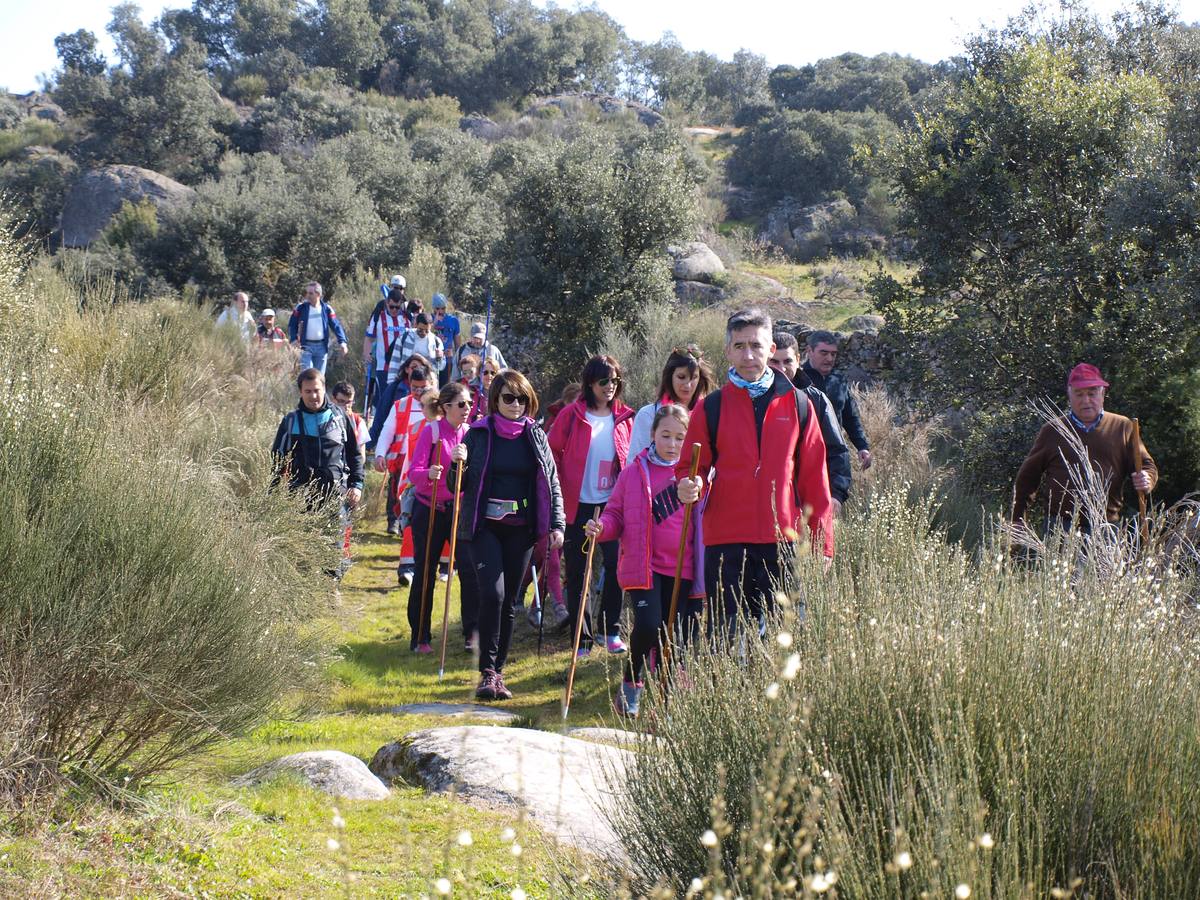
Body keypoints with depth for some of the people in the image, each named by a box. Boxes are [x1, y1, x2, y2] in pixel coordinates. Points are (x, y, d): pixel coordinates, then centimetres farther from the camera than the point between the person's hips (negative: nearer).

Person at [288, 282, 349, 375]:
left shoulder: (326, 309, 3)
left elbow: (336, 326, 2)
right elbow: (292, 325, 6)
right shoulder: (301, 308, 1)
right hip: (306, 346, -2)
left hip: (321, 346, 2)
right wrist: (293, 339, -10)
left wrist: (342, 341, -10)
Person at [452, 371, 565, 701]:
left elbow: (551, 483, 9)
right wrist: (459, 465, -17)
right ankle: (487, 671, -14)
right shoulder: (479, 433, 2)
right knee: (493, 593, -18)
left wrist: (556, 525, 1)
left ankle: (497, 672, 15)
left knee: (509, 601, 6)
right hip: (484, 527, -3)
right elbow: (461, 485, 4)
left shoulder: (536, 436, 8)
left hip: (520, 529, 3)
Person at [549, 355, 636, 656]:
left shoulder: (624, 417, 5)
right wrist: (560, 490, -4)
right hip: (578, 506, -2)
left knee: (616, 565, -3)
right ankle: (582, 638, 10)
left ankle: (610, 631, 13)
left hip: (612, 504, 2)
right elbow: (552, 453, 0)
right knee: (577, 573, 2)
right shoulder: (572, 415, -4)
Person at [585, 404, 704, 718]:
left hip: (683, 569, 2)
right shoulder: (633, 472, 5)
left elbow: (704, 521, 12)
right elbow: (616, 514, 9)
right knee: (648, 626, -18)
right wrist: (601, 527, -10)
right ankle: (631, 683, 8)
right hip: (642, 566, -2)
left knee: (675, 635, 2)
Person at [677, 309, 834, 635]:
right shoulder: (711, 408, 5)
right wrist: (690, 487, -14)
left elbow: (814, 477, 9)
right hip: (726, 543, 0)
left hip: (783, 541, 1)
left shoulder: (797, 404, 7)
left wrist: (822, 542, 6)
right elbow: (691, 467, 10)